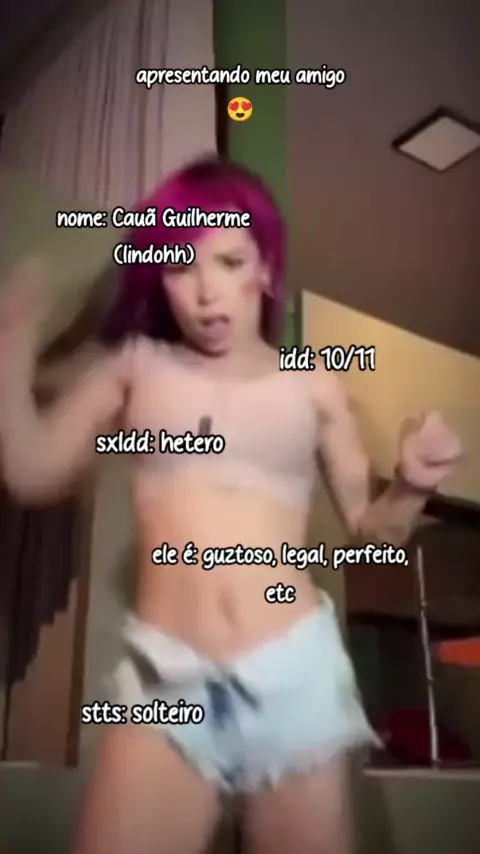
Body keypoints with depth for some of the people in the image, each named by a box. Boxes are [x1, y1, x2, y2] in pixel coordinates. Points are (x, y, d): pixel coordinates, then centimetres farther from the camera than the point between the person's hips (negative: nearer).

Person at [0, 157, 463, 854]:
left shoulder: (312, 385, 5)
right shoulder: (137, 365, 7)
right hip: (165, 674, 0)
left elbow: (368, 528, 11)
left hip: (295, 666, 1)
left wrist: (411, 487, -10)